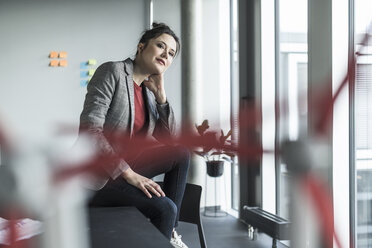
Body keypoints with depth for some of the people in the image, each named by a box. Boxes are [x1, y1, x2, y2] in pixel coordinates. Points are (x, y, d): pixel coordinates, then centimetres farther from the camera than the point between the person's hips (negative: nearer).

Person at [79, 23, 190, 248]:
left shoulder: (149, 91, 10)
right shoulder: (112, 72, -12)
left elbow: (172, 140, 6)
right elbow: (89, 129, -22)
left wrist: (161, 95, -4)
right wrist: (128, 174, -25)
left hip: (123, 167, 8)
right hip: (95, 174, -8)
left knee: (182, 153, -2)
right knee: (164, 208, -22)